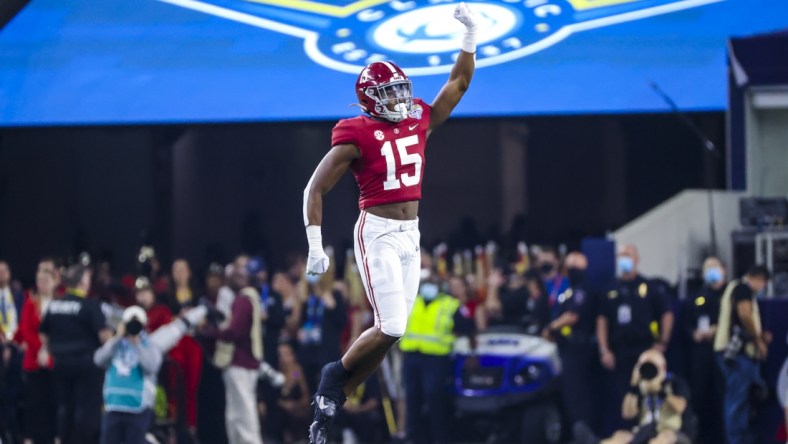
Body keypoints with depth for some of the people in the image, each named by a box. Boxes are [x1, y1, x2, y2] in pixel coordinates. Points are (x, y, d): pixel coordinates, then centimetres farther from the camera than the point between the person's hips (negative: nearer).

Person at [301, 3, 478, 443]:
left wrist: (470, 37, 2)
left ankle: (330, 404, 12)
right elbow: (315, 189, -8)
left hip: (411, 236, 7)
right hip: (378, 234, -7)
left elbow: (459, 83, 14)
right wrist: (316, 245, -14)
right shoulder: (357, 137, -9)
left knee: (391, 332, 3)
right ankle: (336, 374, 8)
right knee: (390, 328, -17)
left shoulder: (419, 123, 8)